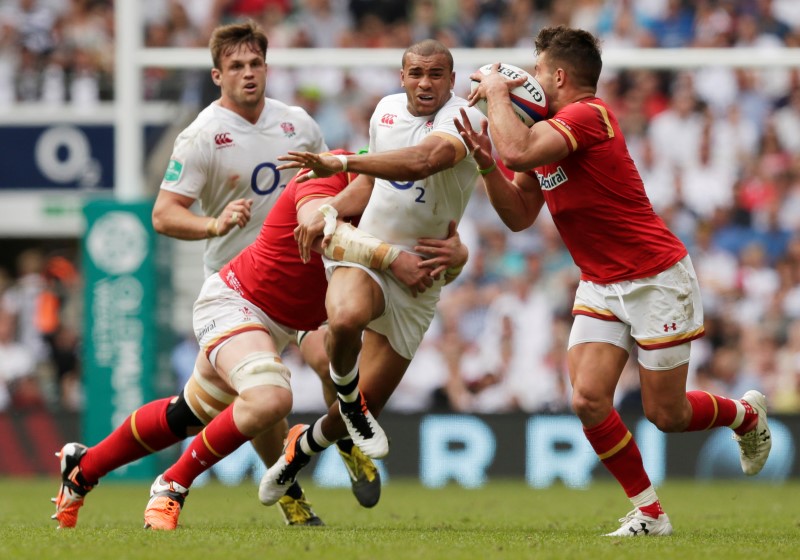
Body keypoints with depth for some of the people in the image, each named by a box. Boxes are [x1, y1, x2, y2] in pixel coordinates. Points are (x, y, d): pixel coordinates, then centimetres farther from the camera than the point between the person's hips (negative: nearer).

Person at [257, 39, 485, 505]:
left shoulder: (460, 118, -15)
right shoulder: (386, 109, 6)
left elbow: (422, 161, -37)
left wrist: (341, 163, -34)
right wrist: (327, 213, 4)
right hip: (364, 253, 2)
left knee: (367, 404, 6)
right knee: (346, 316, -38)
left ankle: (303, 447, 38)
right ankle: (348, 397, -7)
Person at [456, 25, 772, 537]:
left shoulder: (589, 116, -21)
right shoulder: (545, 133, 7)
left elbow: (517, 151, -35)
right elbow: (519, 216, 10)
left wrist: (496, 91, -20)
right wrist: (485, 163, -6)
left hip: (656, 279, -8)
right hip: (600, 286, 8)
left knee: (666, 414, 1)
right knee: (588, 399, -10)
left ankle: (746, 413, 34)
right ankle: (650, 513, 4)